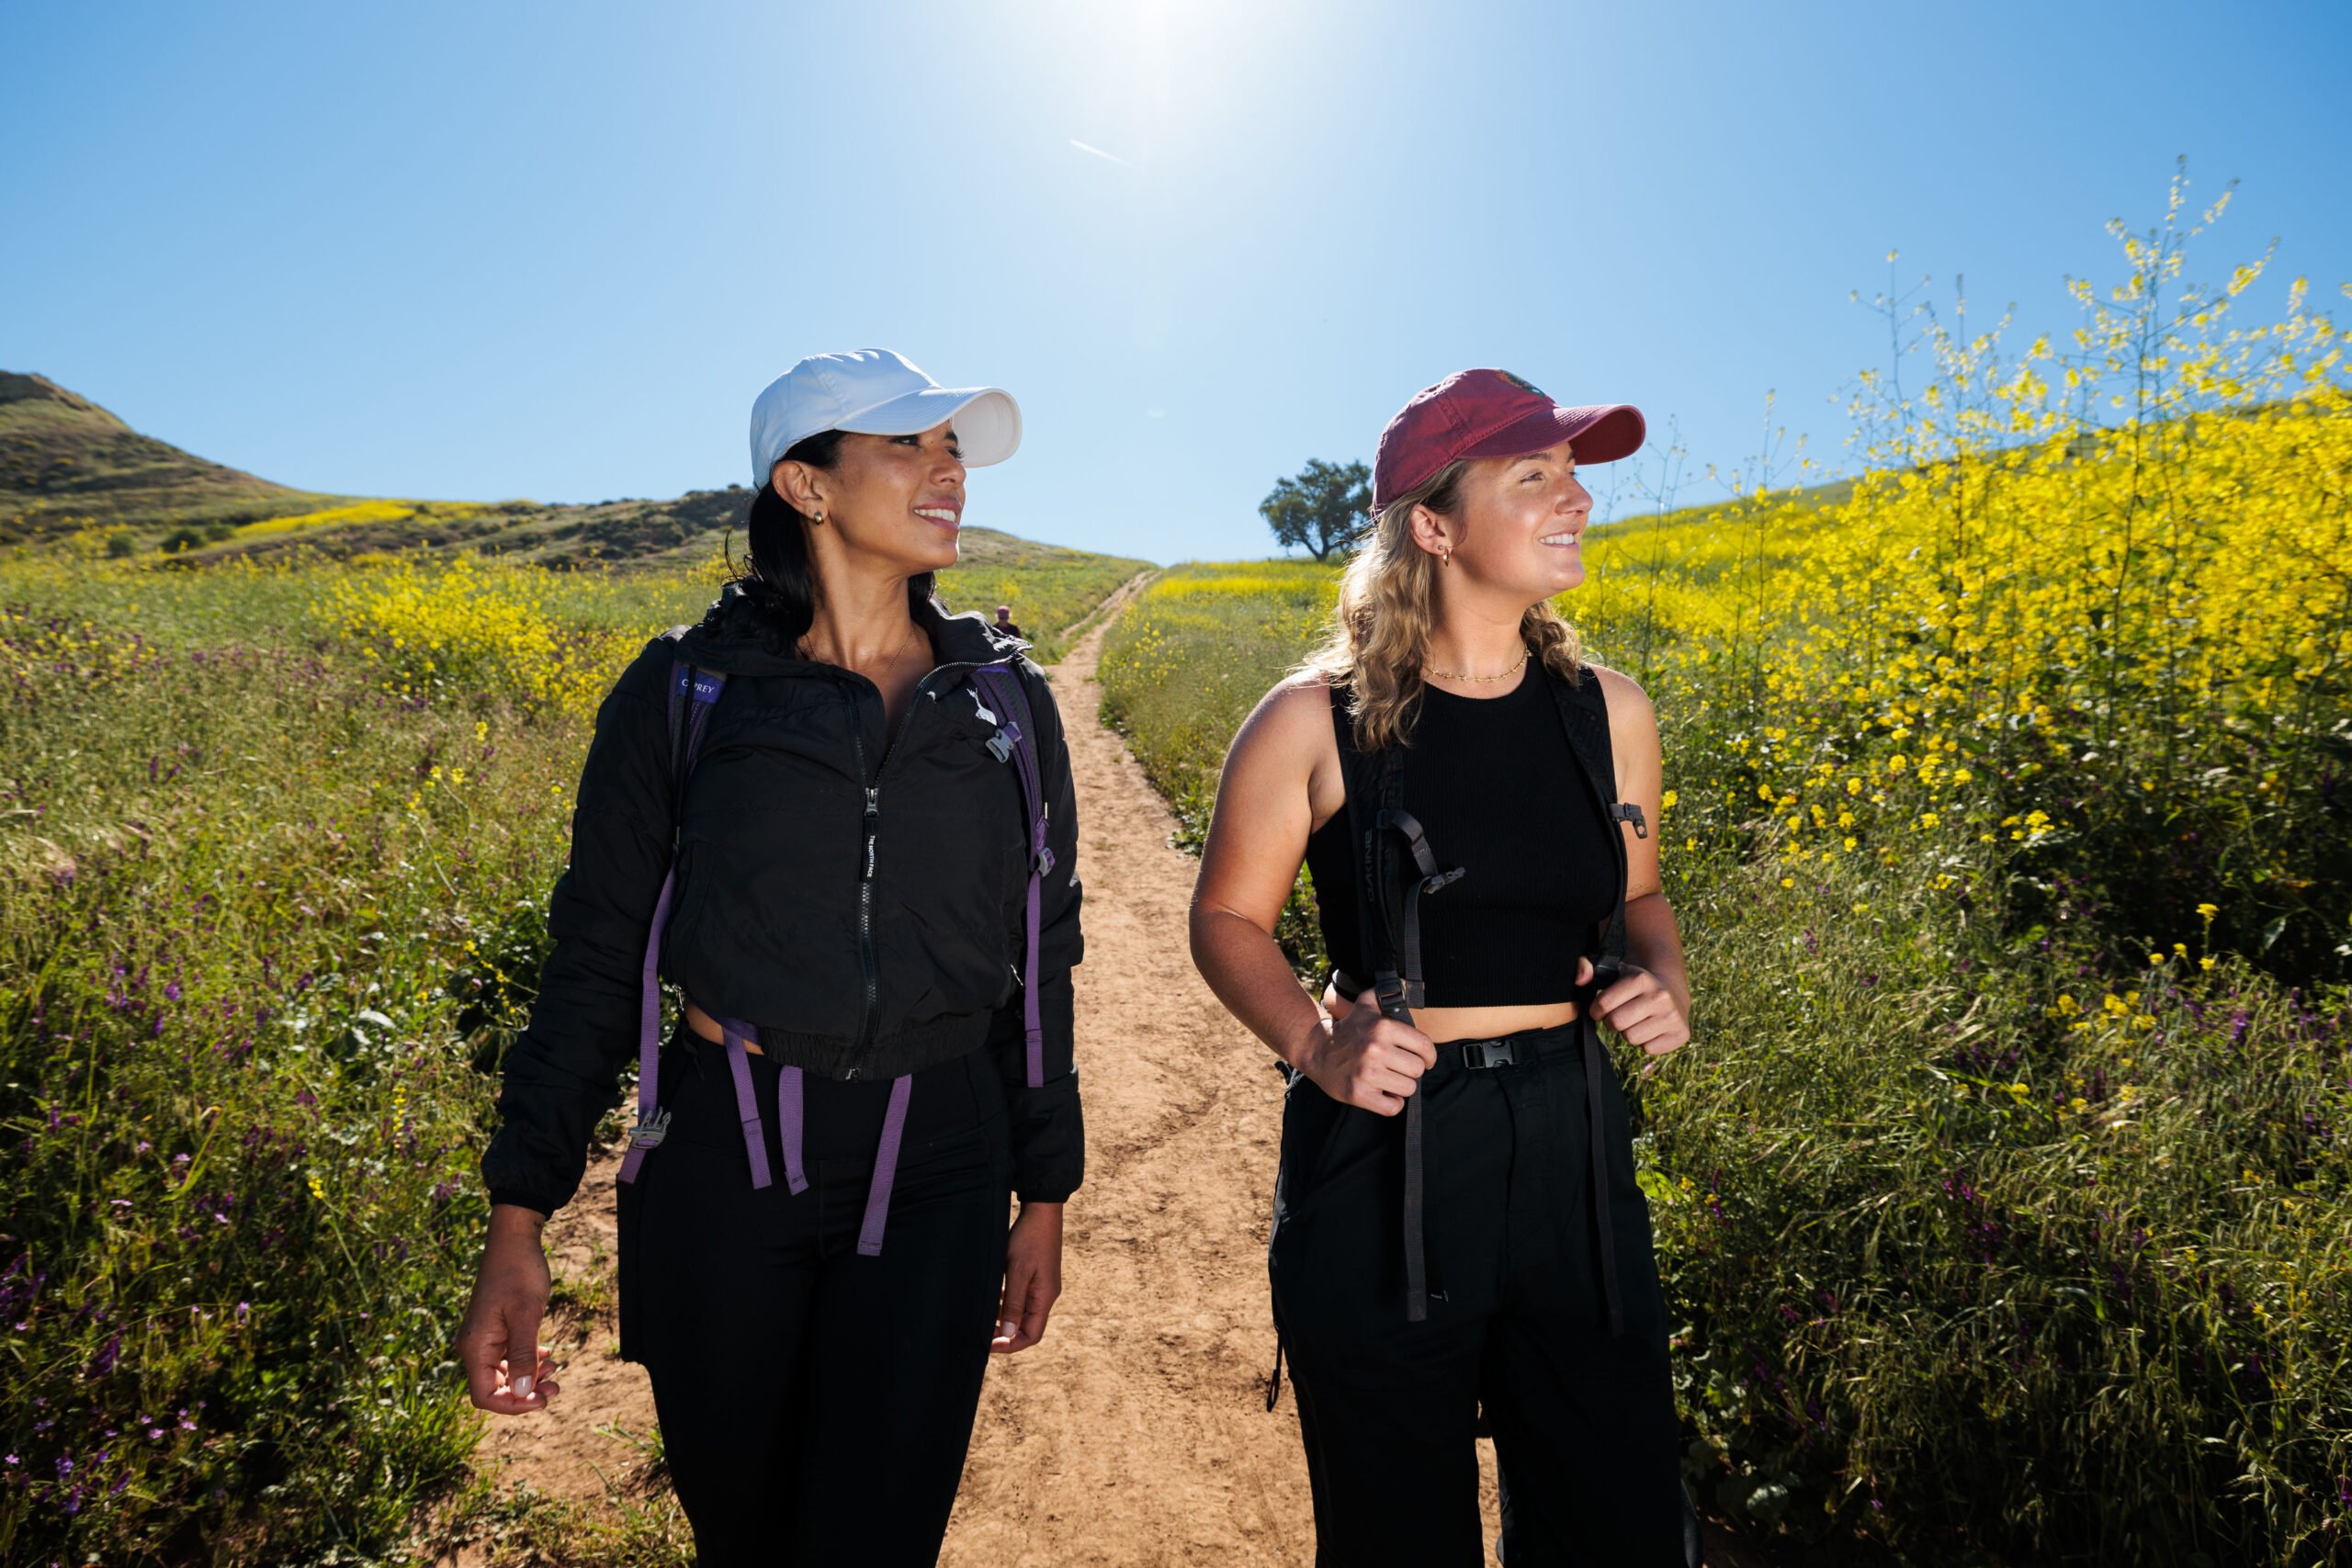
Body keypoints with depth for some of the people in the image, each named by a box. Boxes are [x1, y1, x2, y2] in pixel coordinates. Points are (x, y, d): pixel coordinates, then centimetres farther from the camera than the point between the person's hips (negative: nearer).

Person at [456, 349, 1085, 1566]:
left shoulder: (1008, 701, 4)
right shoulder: (684, 689, -2)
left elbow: (1039, 953, 9)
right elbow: (597, 958, 0)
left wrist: (1045, 1191, 11)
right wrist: (518, 1218, -3)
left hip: (936, 1175, 1)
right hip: (728, 1161, 0)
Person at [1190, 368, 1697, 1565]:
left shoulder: (1610, 712, 3)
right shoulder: (1316, 719, -9)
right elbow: (1228, 919, 1)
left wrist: (1664, 979, -3)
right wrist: (1314, 1042, -16)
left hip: (1571, 1147, 4)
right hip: (1380, 1156, -3)